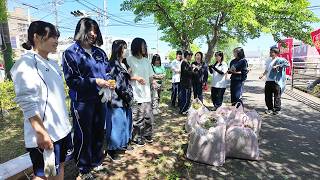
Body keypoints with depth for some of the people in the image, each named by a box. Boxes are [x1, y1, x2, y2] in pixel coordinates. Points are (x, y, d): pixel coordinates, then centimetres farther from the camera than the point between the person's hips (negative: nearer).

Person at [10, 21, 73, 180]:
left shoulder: (53, 63, 11)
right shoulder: (26, 63, -13)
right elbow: (28, 104, -20)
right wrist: (41, 133, -22)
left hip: (62, 128, 7)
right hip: (44, 133, -7)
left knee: (60, 165, 19)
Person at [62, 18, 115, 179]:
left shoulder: (100, 52, 10)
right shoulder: (70, 53, -6)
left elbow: (106, 71, 16)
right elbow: (71, 79, -13)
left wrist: (109, 82, -6)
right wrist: (94, 82, -23)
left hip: (100, 99, 5)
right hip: (82, 101, -5)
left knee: (99, 133, 15)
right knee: (84, 135, 6)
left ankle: (96, 162, 36)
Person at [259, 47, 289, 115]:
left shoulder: (280, 60, -6)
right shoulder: (268, 60, 17)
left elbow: (287, 64, -23)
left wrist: (277, 66, -27)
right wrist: (263, 75, 19)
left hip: (276, 81, -7)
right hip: (268, 81, 7)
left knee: (277, 96, 2)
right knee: (267, 96, 8)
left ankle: (277, 109, 14)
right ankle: (270, 108, 22)